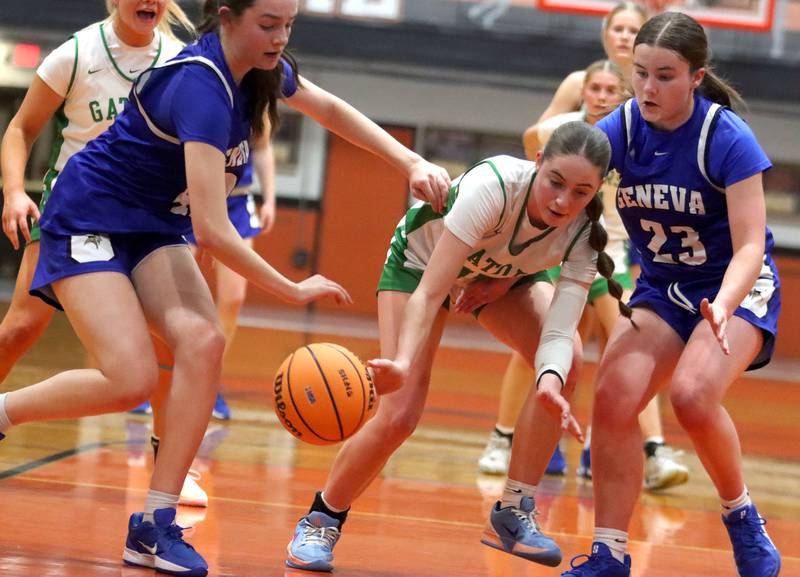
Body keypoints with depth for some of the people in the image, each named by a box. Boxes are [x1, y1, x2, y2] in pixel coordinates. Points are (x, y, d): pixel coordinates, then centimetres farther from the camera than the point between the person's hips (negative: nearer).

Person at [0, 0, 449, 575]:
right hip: (88, 223, -8)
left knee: (202, 341, -18)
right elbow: (212, 230, -33)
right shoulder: (201, 88, -30)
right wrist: (293, 291, -24)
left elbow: (330, 108, 18)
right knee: (132, 378, -24)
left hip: (154, 227, 8)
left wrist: (412, 162, 7)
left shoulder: (263, 71, -4)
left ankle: (155, 525, -16)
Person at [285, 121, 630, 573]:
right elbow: (429, 291, -43)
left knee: (568, 362, -23)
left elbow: (559, 329, -34)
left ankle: (513, 514, -11)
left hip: (507, 275, 4)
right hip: (422, 260, -4)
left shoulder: (586, 231, -28)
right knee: (399, 416, -16)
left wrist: (551, 381, -56)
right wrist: (403, 363, -59)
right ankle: (322, 520, 10)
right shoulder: (494, 185, -41)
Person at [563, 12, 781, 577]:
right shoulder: (621, 129, -11)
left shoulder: (728, 139, -22)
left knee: (693, 394, -29)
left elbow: (750, 246, -24)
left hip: (738, 287, -4)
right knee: (613, 398, -17)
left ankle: (742, 519, -4)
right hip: (662, 289, 4)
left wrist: (722, 307, -43)